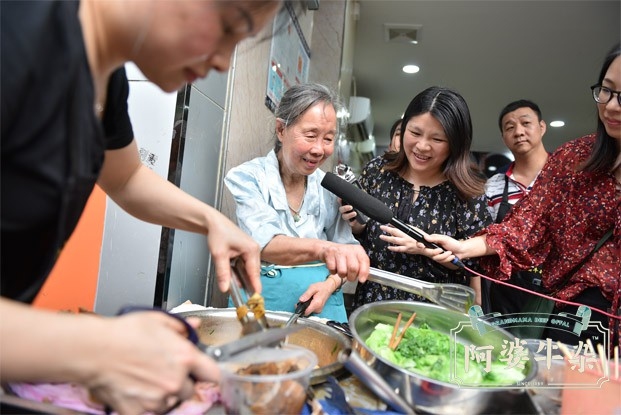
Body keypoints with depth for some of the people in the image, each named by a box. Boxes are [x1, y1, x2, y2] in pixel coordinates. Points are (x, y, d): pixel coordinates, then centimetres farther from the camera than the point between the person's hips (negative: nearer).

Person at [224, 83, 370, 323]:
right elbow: (264, 244, -23)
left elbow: (346, 250, 8)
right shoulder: (246, 177, -8)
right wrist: (322, 248, -40)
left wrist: (331, 283, -11)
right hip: (265, 301, -2)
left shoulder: (329, 186, 3)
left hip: (322, 305, 3)